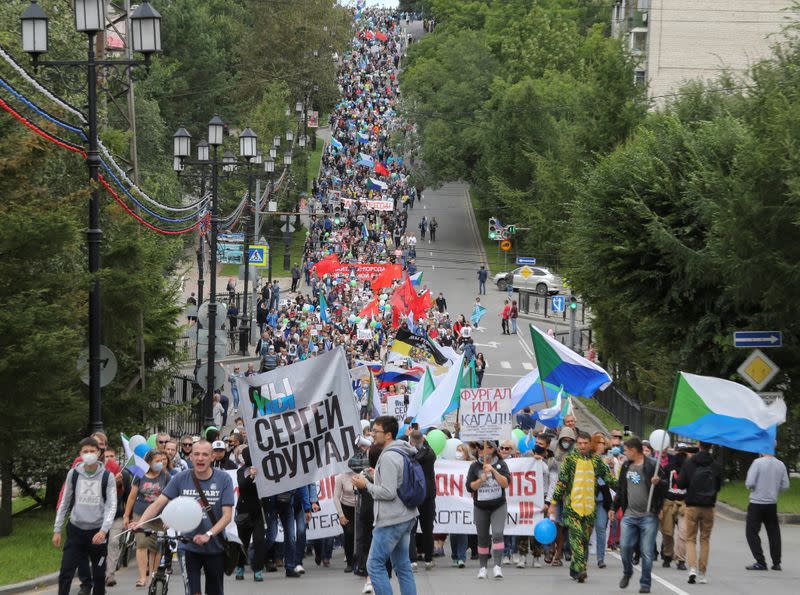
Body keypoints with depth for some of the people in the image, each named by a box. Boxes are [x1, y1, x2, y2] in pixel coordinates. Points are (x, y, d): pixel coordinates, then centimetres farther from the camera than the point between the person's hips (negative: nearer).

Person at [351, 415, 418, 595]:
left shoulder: (389, 457, -18)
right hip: (406, 518, 10)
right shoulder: (403, 454, 13)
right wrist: (376, 476, 14)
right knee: (403, 565, 12)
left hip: (391, 521, -10)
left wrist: (366, 484, -11)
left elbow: (388, 492, -22)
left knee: (375, 565, -4)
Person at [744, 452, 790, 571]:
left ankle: (760, 562, -4)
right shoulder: (781, 465, 0)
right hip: (772, 504, 5)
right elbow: (785, 485, 3)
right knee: (774, 533, 14)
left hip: (757, 503, -5)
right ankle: (776, 563, 14)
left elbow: (749, 483, -18)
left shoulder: (758, 462, -14)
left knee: (752, 532, 3)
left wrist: (749, 486, 5)